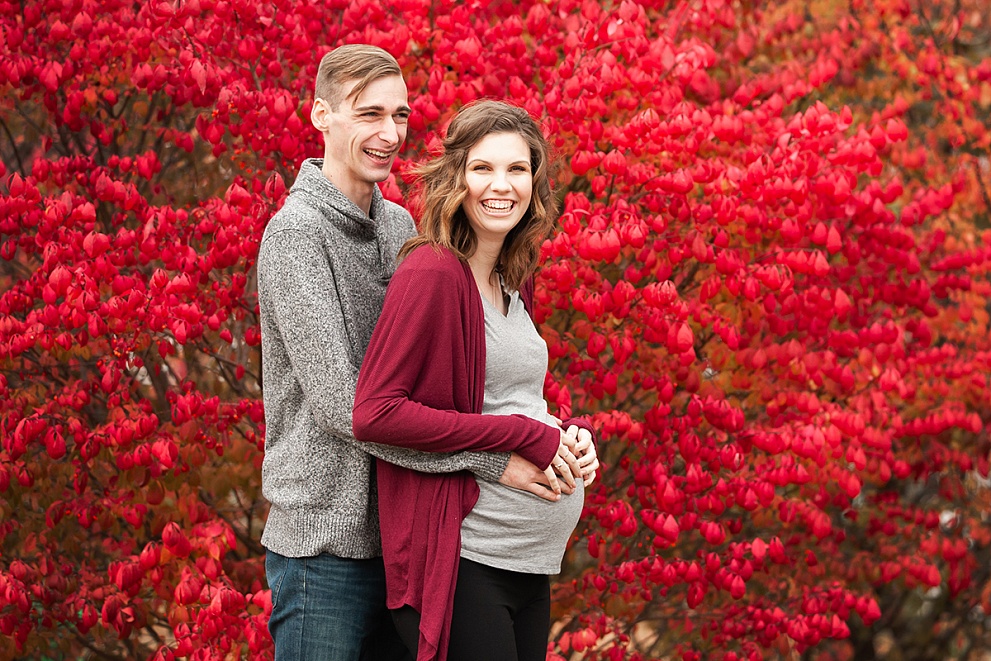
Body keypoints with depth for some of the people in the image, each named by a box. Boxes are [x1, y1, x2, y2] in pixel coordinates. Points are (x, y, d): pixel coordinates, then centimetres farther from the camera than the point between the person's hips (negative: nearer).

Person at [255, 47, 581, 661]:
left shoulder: (399, 225, 11)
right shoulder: (296, 233, -14)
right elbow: (339, 402, -21)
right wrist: (488, 459, -21)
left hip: (399, 534, 7)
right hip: (327, 540, -7)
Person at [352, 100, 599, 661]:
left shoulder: (515, 282, 13)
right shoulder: (432, 274, -12)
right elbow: (374, 414, -18)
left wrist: (571, 435, 0)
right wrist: (525, 436, -17)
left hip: (531, 562, 8)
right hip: (459, 563, -8)